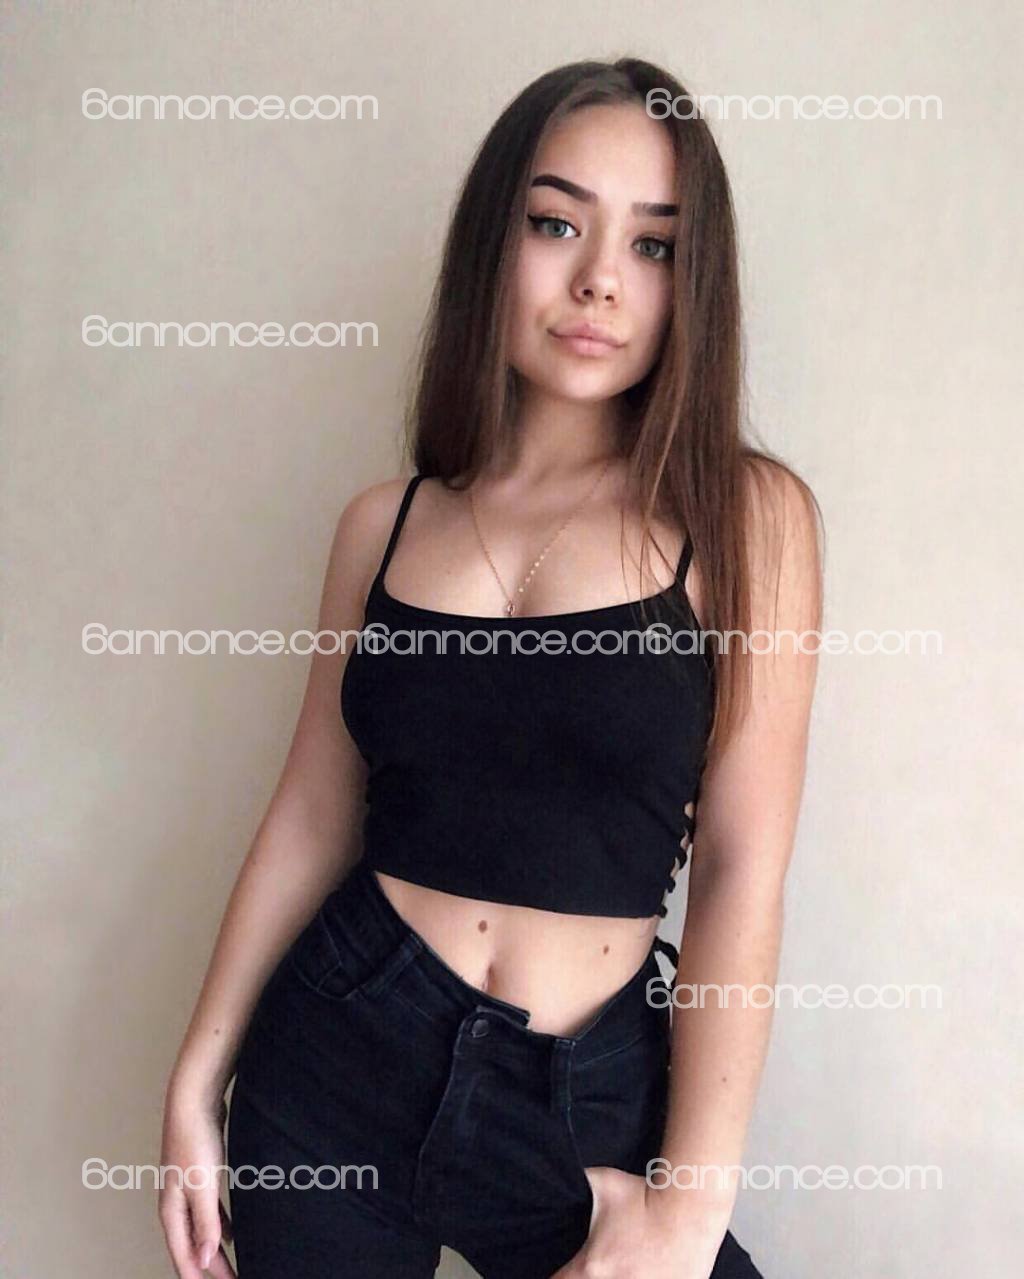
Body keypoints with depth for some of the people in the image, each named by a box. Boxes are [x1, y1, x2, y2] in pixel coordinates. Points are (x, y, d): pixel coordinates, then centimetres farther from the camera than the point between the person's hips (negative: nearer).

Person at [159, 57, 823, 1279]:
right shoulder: (385, 522, 1)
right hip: (339, 1049, 2)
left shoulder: (746, 515, -7)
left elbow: (742, 872, -10)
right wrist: (199, 1081, 7)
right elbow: (311, 819, 5)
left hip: (593, 1089, -2)